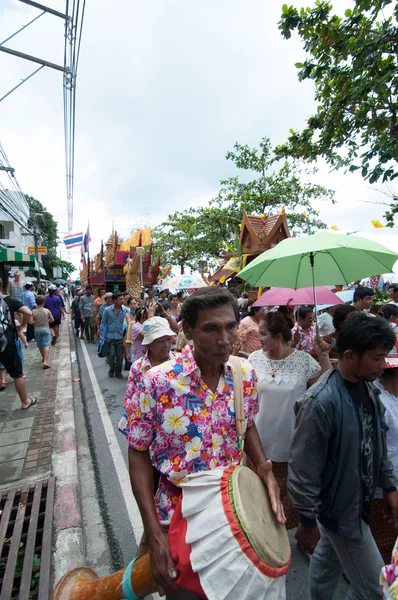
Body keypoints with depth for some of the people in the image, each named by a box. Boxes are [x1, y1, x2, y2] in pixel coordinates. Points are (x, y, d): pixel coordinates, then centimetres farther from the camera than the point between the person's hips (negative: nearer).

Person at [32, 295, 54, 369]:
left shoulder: (33, 312, -8)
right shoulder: (47, 311, -8)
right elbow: (52, 320, 0)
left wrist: (36, 321, 13)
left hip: (37, 330, 2)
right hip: (45, 329, -2)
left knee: (40, 346, 18)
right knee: (46, 345, -4)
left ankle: (44, 358, 35)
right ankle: (45, 361, -17)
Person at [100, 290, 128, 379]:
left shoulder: (125, 310, -6)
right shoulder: (107, 310, -9)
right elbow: (103, 322, 1)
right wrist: (102, 334, -2)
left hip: (120, 337, 2)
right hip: (110, 337, -1)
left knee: (119, 356, 9)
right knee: (111, 355, -6)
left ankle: (118, 372, 30)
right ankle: (111, 369, 25)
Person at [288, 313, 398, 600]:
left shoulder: (369, 389, -5)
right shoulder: (321, 402, -31)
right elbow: (303, 468, -24)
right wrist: (307, 520, -16)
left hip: (360, 500, 7)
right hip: (338, 506, -6)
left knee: (328, 562, 25)